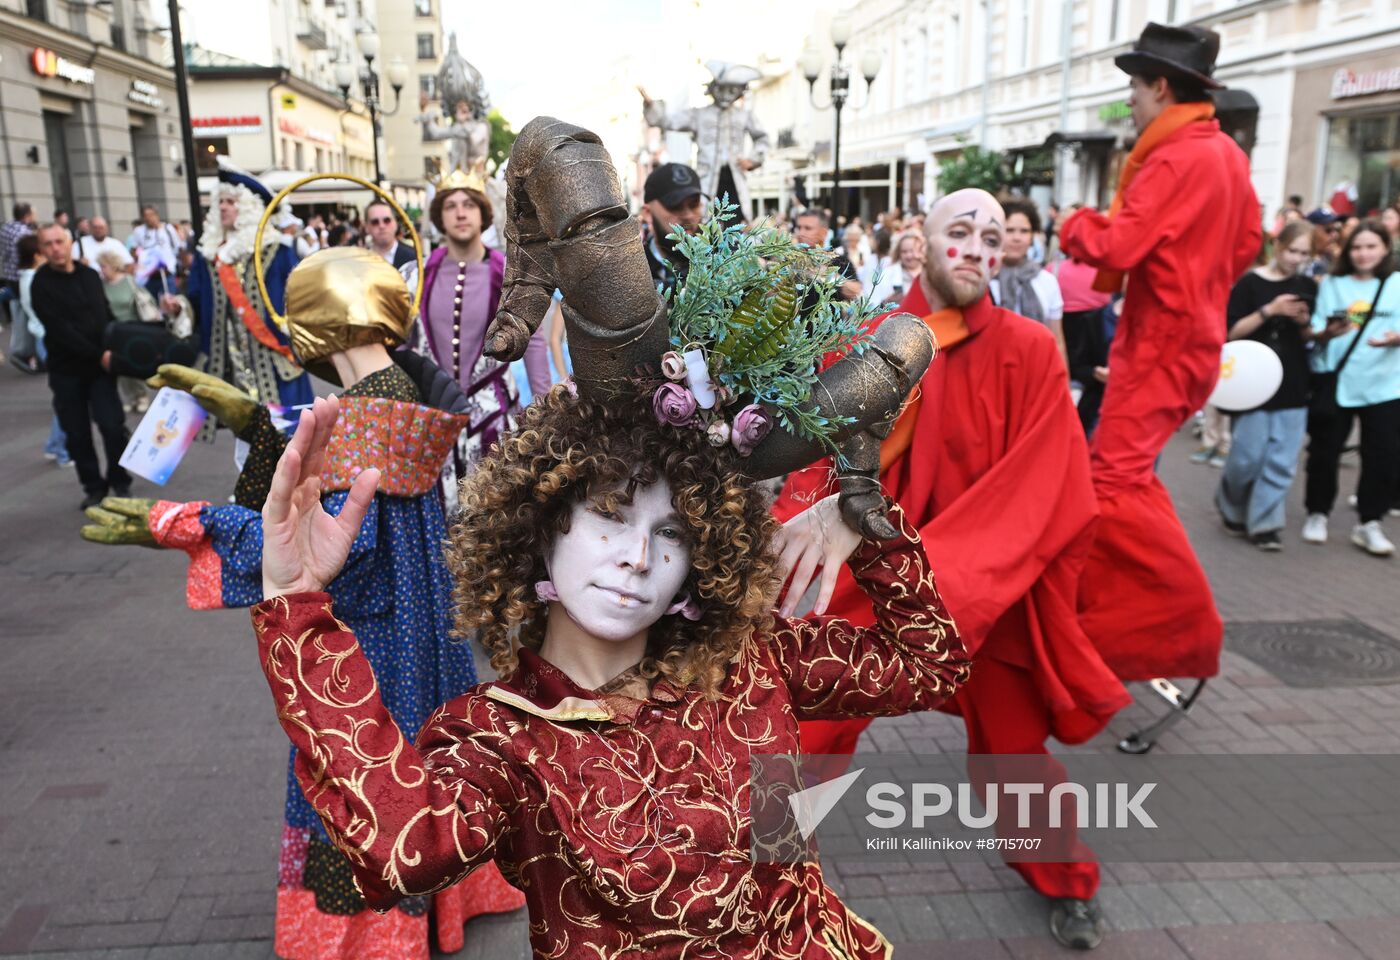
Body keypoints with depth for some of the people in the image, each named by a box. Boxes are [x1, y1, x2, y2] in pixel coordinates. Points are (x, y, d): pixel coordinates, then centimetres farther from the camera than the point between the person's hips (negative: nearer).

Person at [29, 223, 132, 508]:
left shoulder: (90, 275, 8)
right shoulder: (41, 285, -7)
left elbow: (107, 316, 13)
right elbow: (59, 329, -15)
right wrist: (98, 354, -18)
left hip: (100, 364, 2)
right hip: (66, 370, -2)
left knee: (113, 426, -5)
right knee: (78, 434, 4)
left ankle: (120, 482, 11)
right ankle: (94, 487, 17)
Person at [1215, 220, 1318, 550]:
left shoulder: (1307, 287, 10)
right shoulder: (1250, 283, -3)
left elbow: (1309, 340, 15)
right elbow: (1230, 332, -10)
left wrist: (1305, 323, -6)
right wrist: (1269, 310, -19)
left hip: (1293, 386, 4)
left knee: (1281, 461, 1)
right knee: (1247, 457, -2)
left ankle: (1263, 523, 8)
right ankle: (1230, 507, 24)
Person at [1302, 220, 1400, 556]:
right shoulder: (1331, 284, 6)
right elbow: (1314, 333, 2)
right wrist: (1327, 333, -20)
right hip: (1335, 380, 0)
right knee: (1324, 452, 5)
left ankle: (1368, 523, 11)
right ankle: (1317, 513, 21)